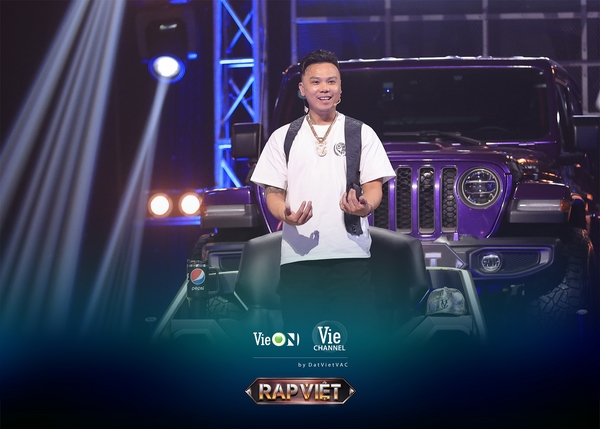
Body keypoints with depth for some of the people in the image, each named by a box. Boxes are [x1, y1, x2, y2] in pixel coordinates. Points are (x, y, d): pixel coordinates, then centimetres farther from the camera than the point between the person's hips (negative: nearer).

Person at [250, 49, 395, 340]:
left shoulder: (362, 133, 12)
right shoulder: (283, 138, 13)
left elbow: (373, 186, 6)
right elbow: (273, 192, 11)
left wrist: (365, 206, -19)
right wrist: (285, 215, -13)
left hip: (351, 253, -1)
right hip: (298, 254, 1)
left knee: (356, 332, -7)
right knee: (298, 334, -2)